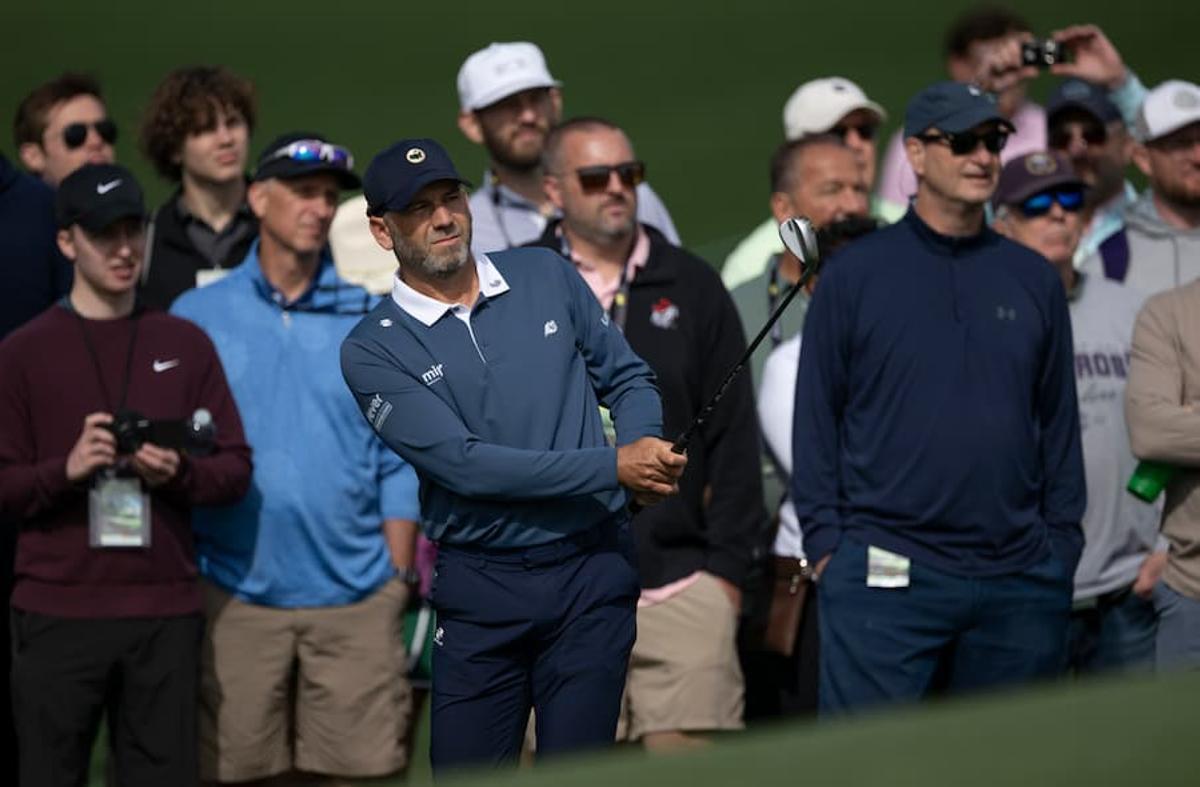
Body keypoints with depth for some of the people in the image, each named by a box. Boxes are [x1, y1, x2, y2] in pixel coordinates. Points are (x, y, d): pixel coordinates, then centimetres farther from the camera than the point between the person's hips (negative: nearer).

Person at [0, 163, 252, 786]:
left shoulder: (186, 345, 12)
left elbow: (235, 469, 10)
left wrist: (178, 472, -10)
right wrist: (66, 470, -17)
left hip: (166, 612, 2)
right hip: (57, 613, -2)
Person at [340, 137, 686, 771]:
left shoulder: (546, 276, 7)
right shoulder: (373, 350, -5)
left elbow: (627, 378, 14)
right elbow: (462, 463, -14)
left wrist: (646, 449, -10)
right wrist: (614, 466, -18)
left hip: (593, 574, 2)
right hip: (481, 588, -2)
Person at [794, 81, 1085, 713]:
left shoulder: (1033, 280, 12)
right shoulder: (855, 275, 3)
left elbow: (1059, 421, 14)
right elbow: (816, 417, 2)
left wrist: (1061, 542, 7)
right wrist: (825, 543, -5)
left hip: (1021, 585, 3)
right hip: (884, 581, -3)